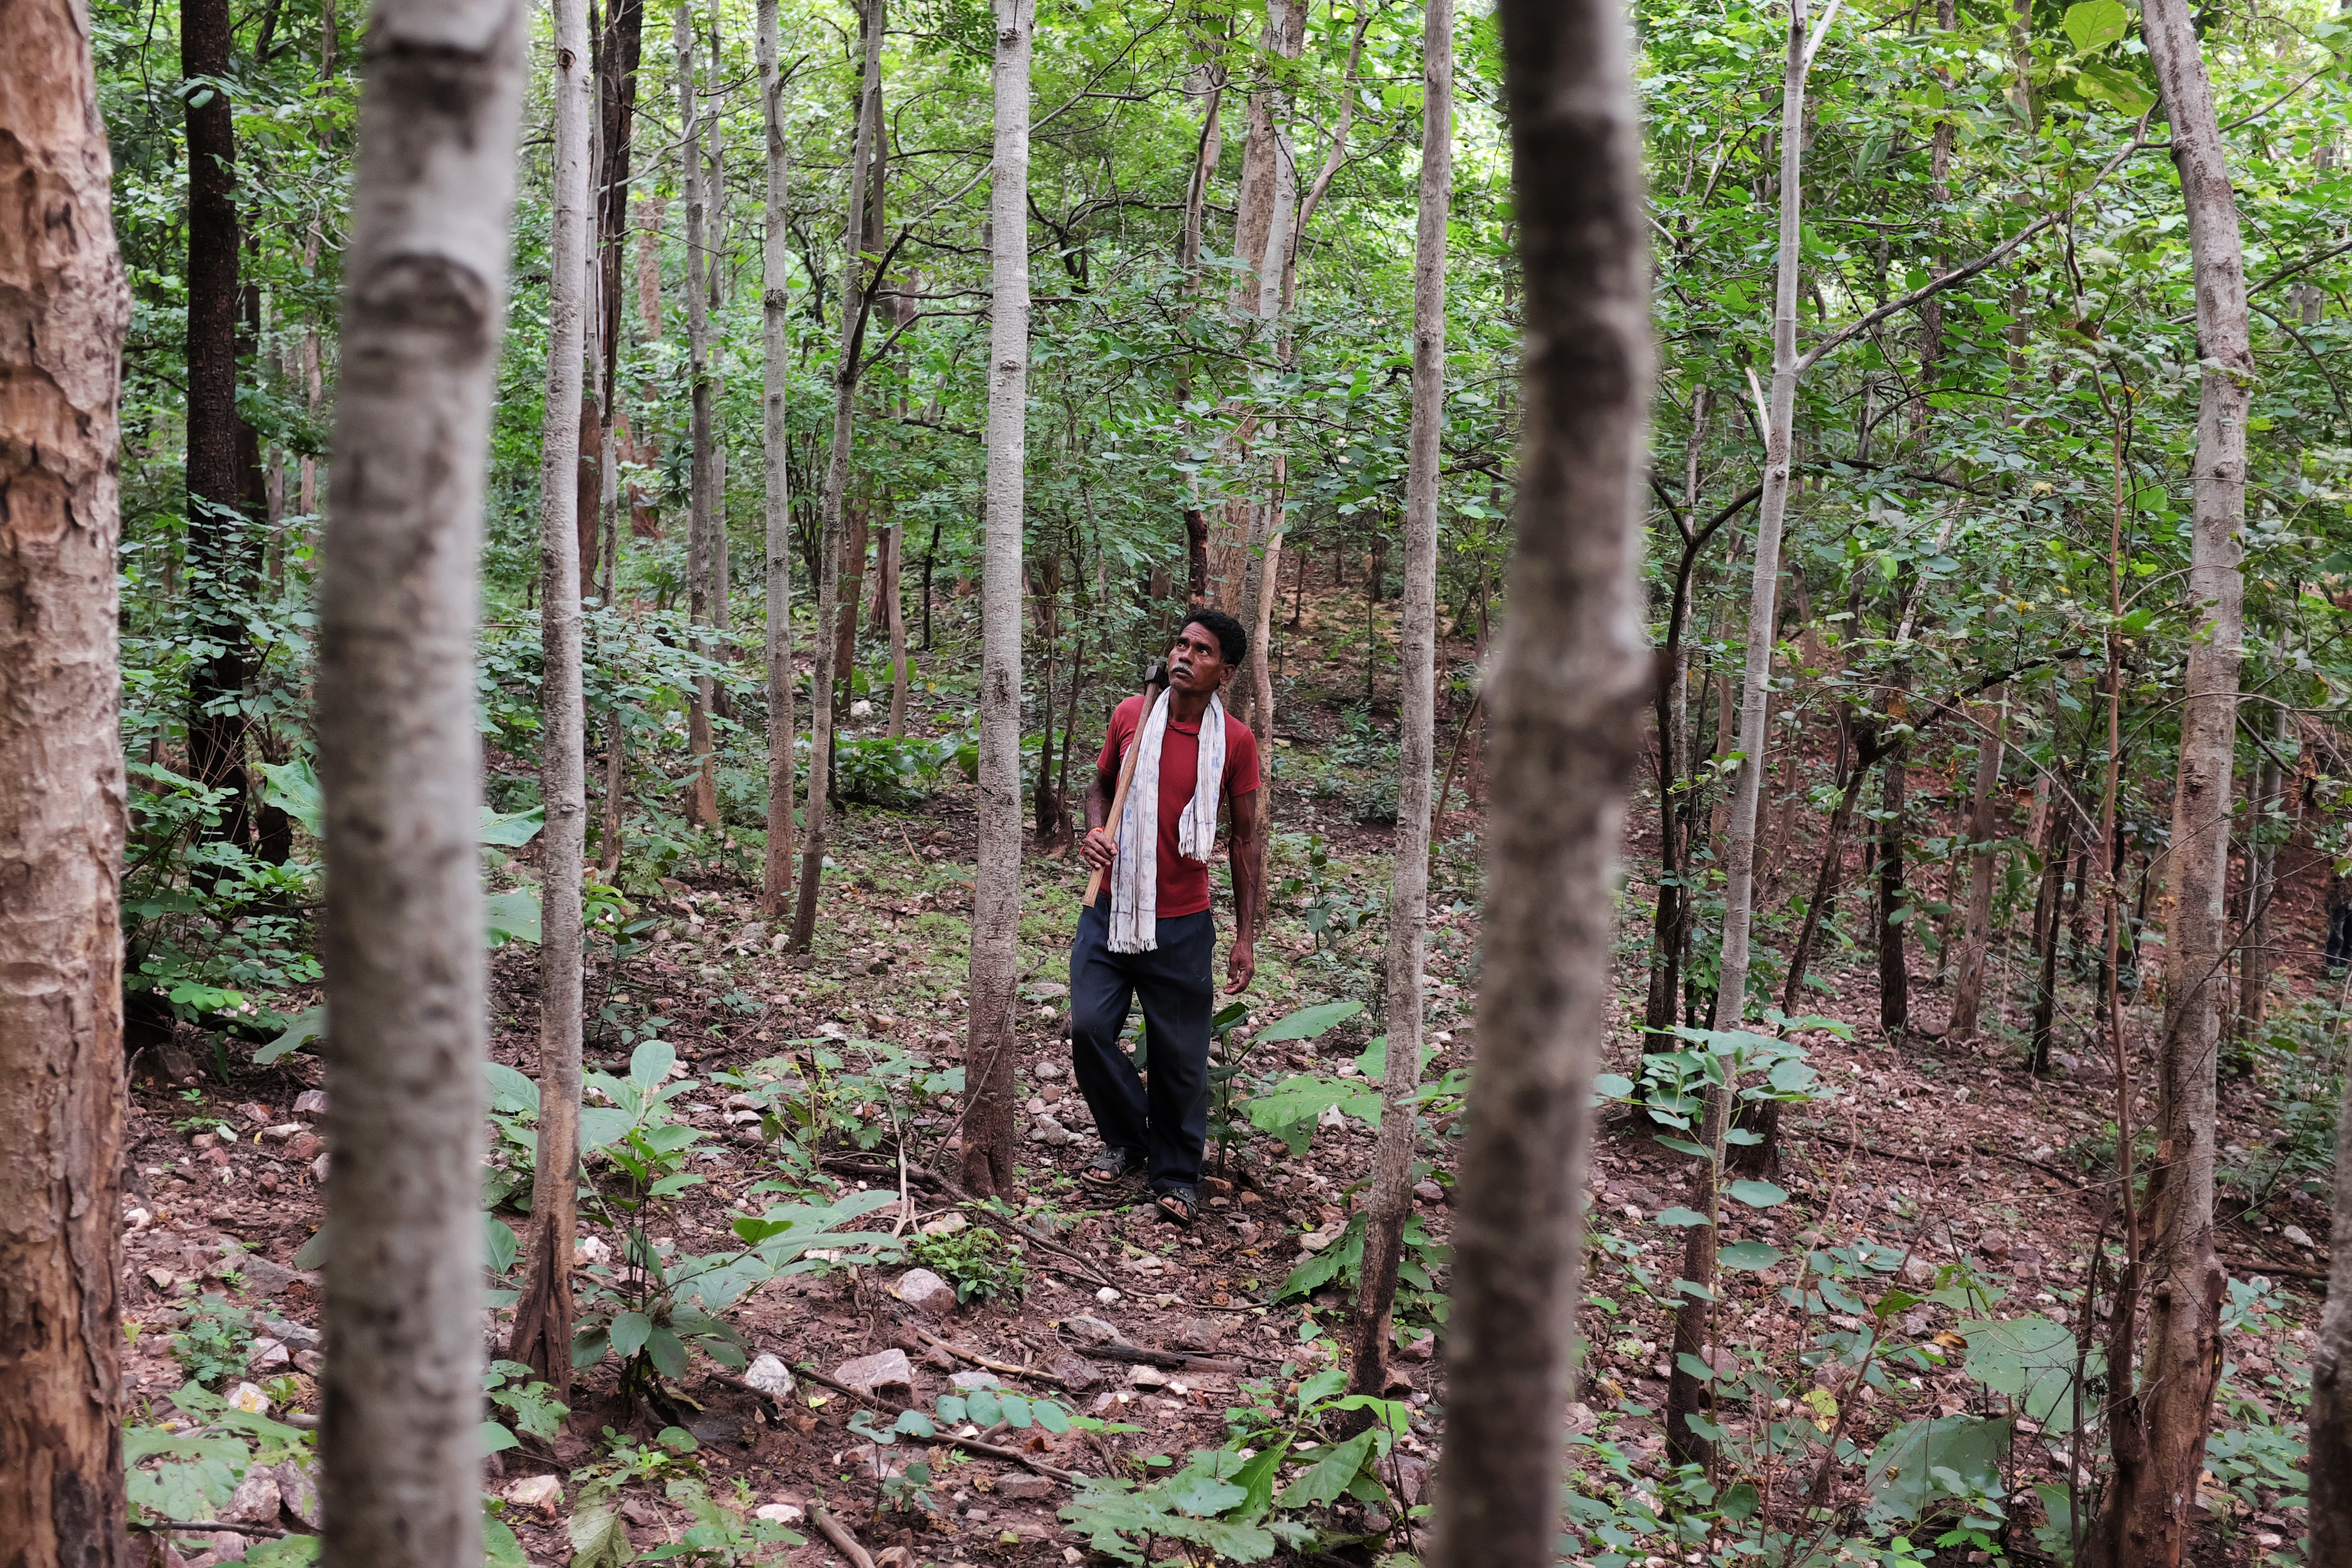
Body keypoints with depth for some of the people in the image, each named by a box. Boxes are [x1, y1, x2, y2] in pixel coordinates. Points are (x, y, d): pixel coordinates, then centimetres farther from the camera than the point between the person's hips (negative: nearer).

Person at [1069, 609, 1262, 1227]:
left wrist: (1246, 935, 0)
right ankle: (1127, 1142, 20)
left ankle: (1176, 1175, 22)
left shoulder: (1235, 741, -4)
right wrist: (1096, 829, -6)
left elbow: (1245, 840, 2)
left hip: (1183, 924, -2)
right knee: (1089, 1027, -4)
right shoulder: (1130, 716, 1)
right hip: (1111, 910, 2)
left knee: (1179, 1054, 4)